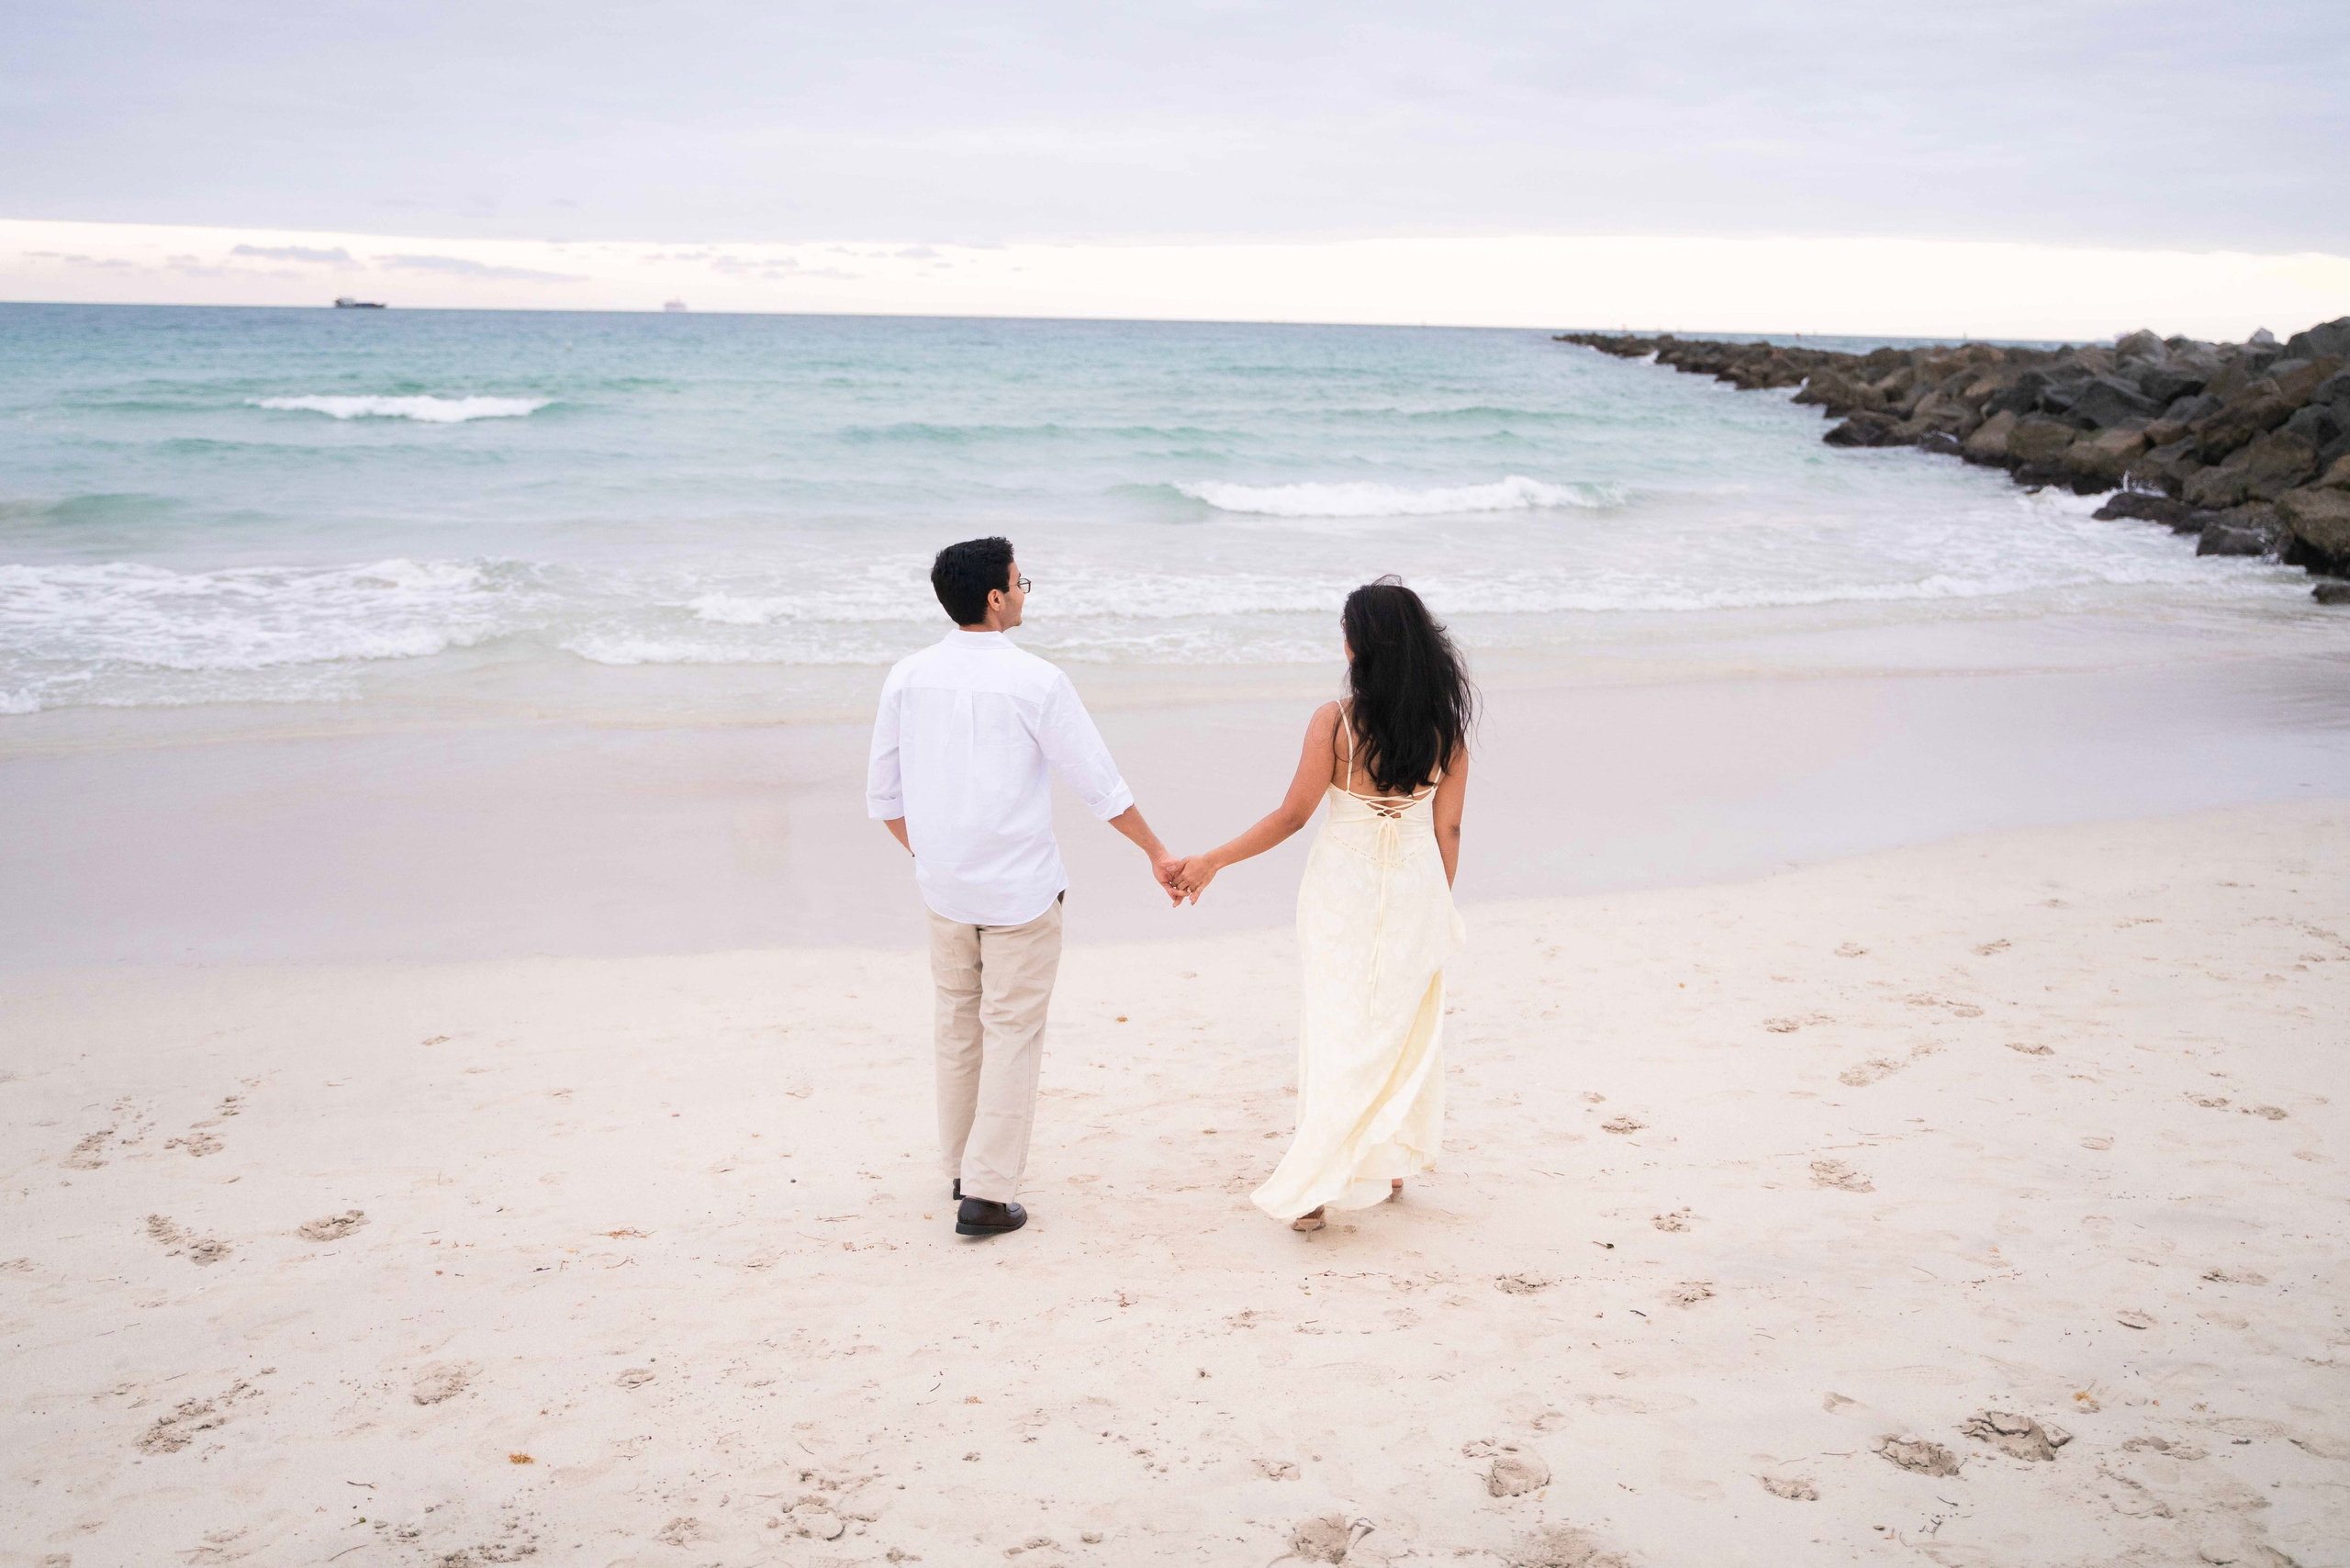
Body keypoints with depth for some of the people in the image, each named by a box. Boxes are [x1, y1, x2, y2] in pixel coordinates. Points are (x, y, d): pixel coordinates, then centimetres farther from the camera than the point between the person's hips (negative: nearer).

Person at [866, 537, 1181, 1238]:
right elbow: (1100, 784, -9)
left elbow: (883, 794, 5)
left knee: (958, 1024, 19)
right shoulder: (1034, 681, -15)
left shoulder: (908, 677, -2)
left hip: (944, 887, 5)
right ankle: (986, 1194, 4)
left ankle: (962, 1165, 32)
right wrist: (1158, 852, 3)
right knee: (1012, 1033, 3)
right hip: (1021, 890, -5)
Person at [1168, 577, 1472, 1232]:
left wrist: (1211, 862, -2)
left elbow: (1292, 815, -12)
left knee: (1337, 1027, 5)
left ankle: (1315, 1185, 6)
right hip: (1415, 890, 3)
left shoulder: (1335, 722, -17)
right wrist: (1436, 908, 13)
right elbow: (1447, 828, -1)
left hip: (1343, 889, -3)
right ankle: (1391, 1163, 31)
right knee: (1406, 1027, 17)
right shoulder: (1447, 726, -7)